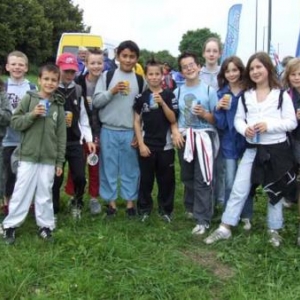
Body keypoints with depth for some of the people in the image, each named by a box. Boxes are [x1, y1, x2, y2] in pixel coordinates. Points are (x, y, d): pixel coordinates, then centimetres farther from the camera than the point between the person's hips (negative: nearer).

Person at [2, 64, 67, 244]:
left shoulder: (58, 106, 5)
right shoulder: (29, 99, -1)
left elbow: (61, 136, 6)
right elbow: (15, 122, -3)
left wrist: (60, 162, 5)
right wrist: (32, 115, -18)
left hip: (49, 158, 2)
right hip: (28, 156, -1)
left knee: (45, 193, 9)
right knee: (22, 191, 4)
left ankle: (46, 225, 21)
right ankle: (11, 225, 16)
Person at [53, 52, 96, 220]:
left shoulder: (78, 90, 8)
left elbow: (83, 117, 10)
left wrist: (89, 139, 4)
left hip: (75, 142, 3)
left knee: (80, 176, 1)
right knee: (56, 179, 3)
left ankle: (77, 204, 28)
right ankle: (53, 211, 23)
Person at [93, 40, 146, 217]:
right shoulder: (107, 76, 3)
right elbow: (96, 101, -1)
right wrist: (112, 91, -16)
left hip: (131, 132, 1)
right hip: (109, 131, 0)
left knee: (131, 168, 7)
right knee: (109, 167, 6)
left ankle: (130, 201, 19)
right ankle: (111, 201, 18)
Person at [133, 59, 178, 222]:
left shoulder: (169, 95, 1)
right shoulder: (141, 97, 1)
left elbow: (173, 119, -3)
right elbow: (137, 122, 2)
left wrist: (162, 103, -17)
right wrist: (141, 144, -5)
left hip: (166, 145, 0)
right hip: (146, 145, 0)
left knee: (166, 179, 7)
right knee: (146, 179, 7)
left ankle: (166, 209, 21)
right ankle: (144, 209, 21)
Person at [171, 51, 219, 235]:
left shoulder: (209, 90, -5)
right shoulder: (178, 92, 6)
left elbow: (217, 119, -3)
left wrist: (204, 114, -20)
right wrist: (175, 132, -6)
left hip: (204, 137, -4)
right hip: (184, 137, 4)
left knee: (203, 179, -7)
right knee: (188, 176, 16)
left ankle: (203, 220, -3)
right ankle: (191, 207, 35)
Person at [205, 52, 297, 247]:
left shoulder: (281, 95, -5)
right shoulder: (246, 96, 7)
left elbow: (292, 122, -7)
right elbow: (238, 120, 7)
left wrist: (269, 125, -21)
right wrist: (245, 129, -15)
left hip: (277, 149, -2)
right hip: (252, 149, 3)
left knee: (275, 191, 13)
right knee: (238, 190, 3)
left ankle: (274, 230, 28)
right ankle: (225, 228, 12)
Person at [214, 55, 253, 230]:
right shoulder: (221, 94, 0)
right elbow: (220, 125, -3)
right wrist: (219, 109, -19)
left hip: (246, 141, -1)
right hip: (229, 143, 2)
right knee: (230, 183, 6)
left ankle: (246, 217, 22)